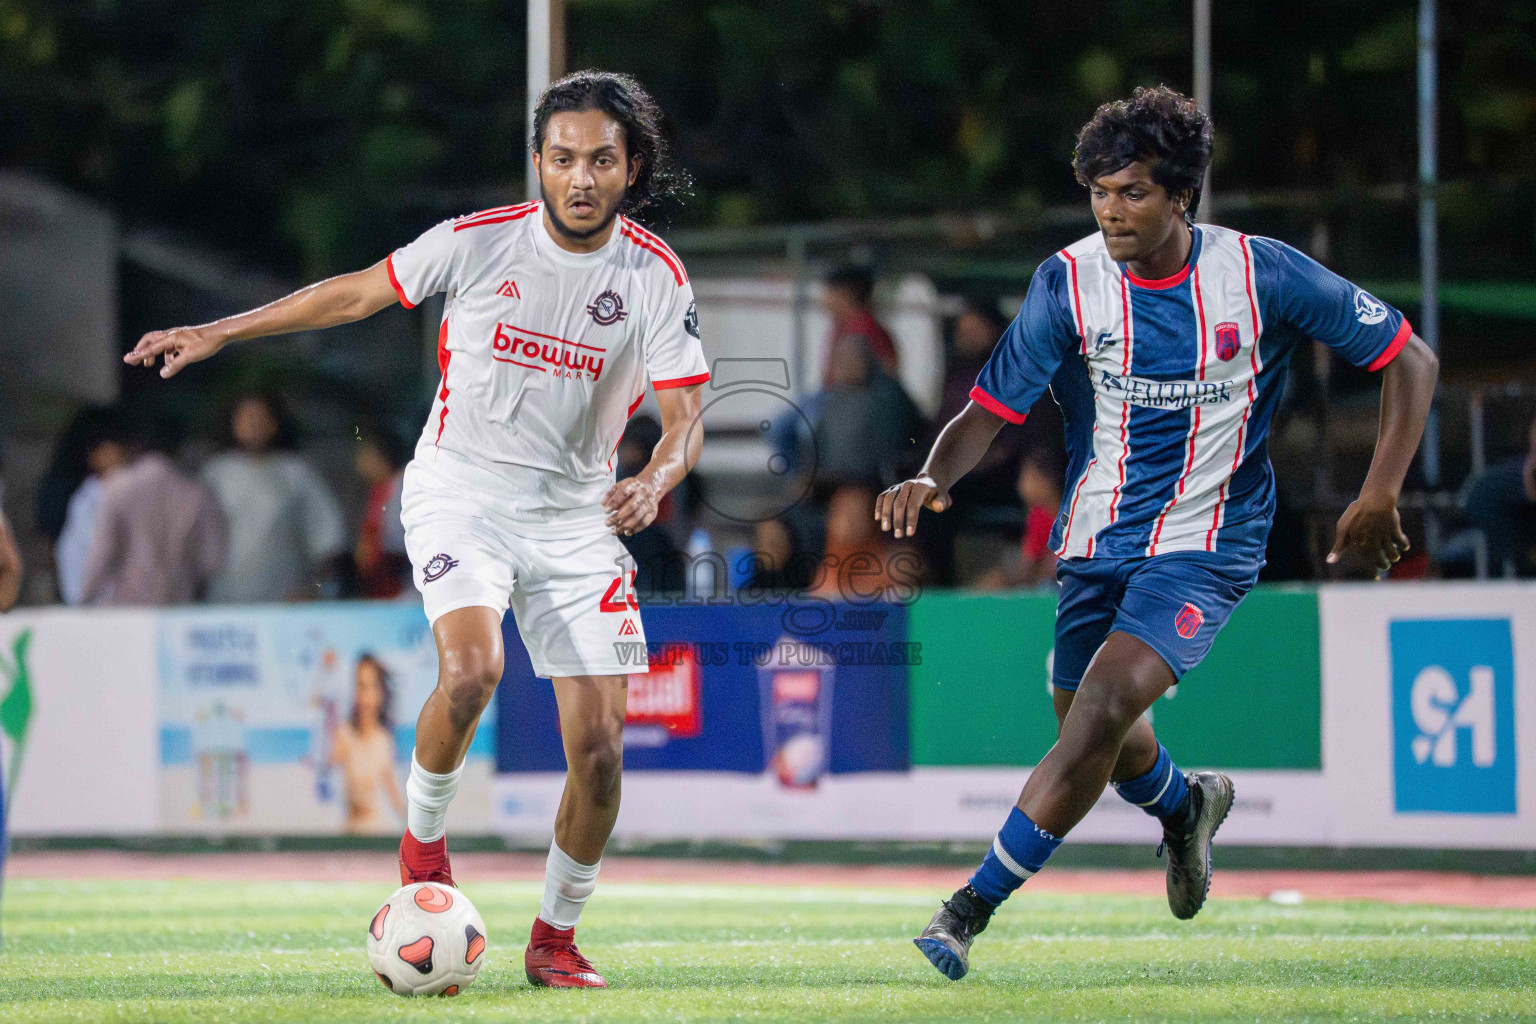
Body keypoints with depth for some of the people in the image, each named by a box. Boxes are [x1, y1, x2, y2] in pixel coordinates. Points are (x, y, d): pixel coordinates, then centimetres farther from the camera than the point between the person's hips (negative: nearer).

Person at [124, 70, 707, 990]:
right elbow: (358, 293, 5)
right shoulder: (479, 242, -8)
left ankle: (556, 938, 14)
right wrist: (218, 334, 7)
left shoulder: (657, 278, -7)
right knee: (472, 669, -30)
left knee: (600, 748, -6)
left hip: (575, 514, 2)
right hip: (461, 490, -2)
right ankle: (423, 841, -3)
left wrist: (655, 481, -30)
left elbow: (685, 422, -7)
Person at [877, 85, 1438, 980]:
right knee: (1099, 739, 12)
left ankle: (972, 909, -19)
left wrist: (1380, 496, -11)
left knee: (1104, 707, -23)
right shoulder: (1068, 284, -8)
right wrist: (933, 479, -31)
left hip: (1207, 542, -4)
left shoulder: (1263, 274, -12)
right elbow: (991, 409, -10)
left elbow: (1411, 359, -3)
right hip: (1100, 536, 4)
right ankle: (1186, 807, 49)